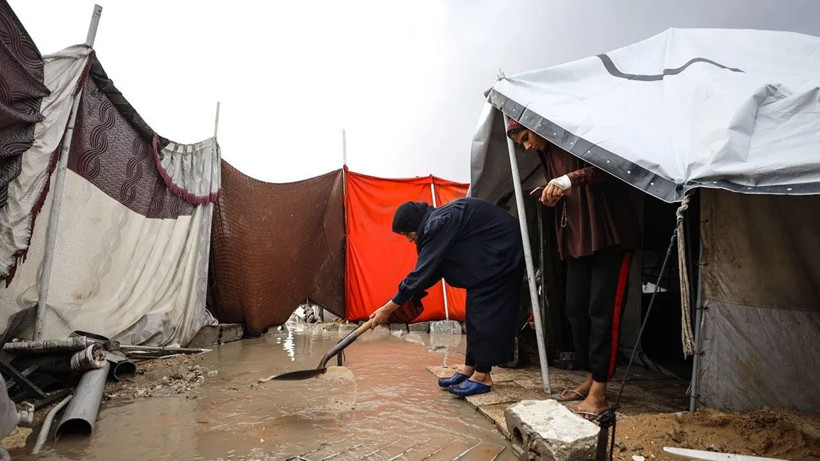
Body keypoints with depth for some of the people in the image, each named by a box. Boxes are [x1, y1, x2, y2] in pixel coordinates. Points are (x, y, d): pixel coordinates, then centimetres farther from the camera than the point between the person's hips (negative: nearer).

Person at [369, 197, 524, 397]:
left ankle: (482, 376, -1)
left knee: (485, 313, -8)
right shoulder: (438, 223, 5)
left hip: (501, 253, -10)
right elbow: (431, 268, 10)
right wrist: (412, 296, 4)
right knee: (475, 312, 9)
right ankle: (469, 369, 15)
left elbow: (423, 271, -25)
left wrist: (387, 308, -20)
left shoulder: (438, 224, -24)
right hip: (489, 258, 10)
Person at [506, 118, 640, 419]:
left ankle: (599, 392, 1)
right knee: (576, 309, 7)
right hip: (577, 240, 8)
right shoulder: (546, 154, 14)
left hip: (609, 236, -8)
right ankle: (591, 378, 21)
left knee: (602, 311, -6)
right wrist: (552, 197, -1)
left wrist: (571, 178, -38)